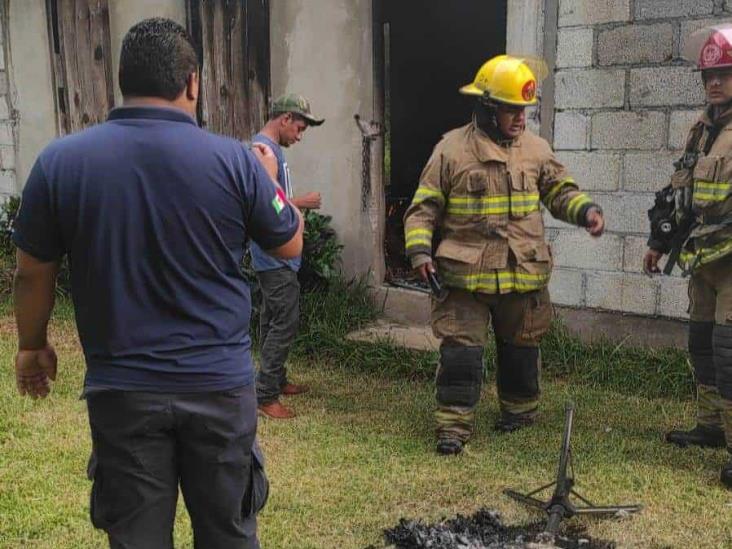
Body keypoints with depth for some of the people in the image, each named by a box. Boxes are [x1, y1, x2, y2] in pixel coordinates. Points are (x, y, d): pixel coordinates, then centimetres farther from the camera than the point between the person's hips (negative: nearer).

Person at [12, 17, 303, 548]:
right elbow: (291, 245, 4)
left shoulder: (60, 160, -7)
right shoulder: (235, 159, -11)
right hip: (220, 384, 0)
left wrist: (32, 345, 20)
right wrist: (270, 179, 22)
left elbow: (32, 272, 2)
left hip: (122, 390, 0)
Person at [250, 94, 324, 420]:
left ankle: (276, 380, 29)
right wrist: (301, 203, -15)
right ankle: (265, 395, -3)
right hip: (275, 255, -11)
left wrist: (296, 203, 8)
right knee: (285, 322, -8)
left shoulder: (272, 148, 15)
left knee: (273, 318, 18)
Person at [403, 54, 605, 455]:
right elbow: (424, 207, -1)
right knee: (460, 349, -4)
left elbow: (560, 191, 14)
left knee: (521, 348, 17)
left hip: (524, 273, 3)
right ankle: (454, 424, 7)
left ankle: (519, 408, 37)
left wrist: (586, 210, -6)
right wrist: (419, 249, -15)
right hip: (465, 273, -3)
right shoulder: (452, 149, -4)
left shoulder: (535, 149, 5)